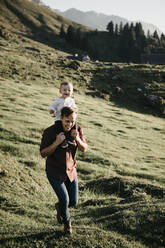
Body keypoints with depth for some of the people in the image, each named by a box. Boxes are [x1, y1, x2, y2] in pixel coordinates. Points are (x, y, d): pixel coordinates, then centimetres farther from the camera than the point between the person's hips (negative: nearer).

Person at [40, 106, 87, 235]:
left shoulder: (78, 129, -11)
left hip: (71, 170, 4)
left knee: (73, 201, 8)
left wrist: (77, 139, -25)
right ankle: (67, 222, 22)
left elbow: (84, 149, -3)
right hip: (54, 172, -4)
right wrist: (57, 142, -33)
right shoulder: (50, 131, -23)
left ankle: (59, 207, 45)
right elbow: (43, 153, -17)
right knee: (64, 200, -11)